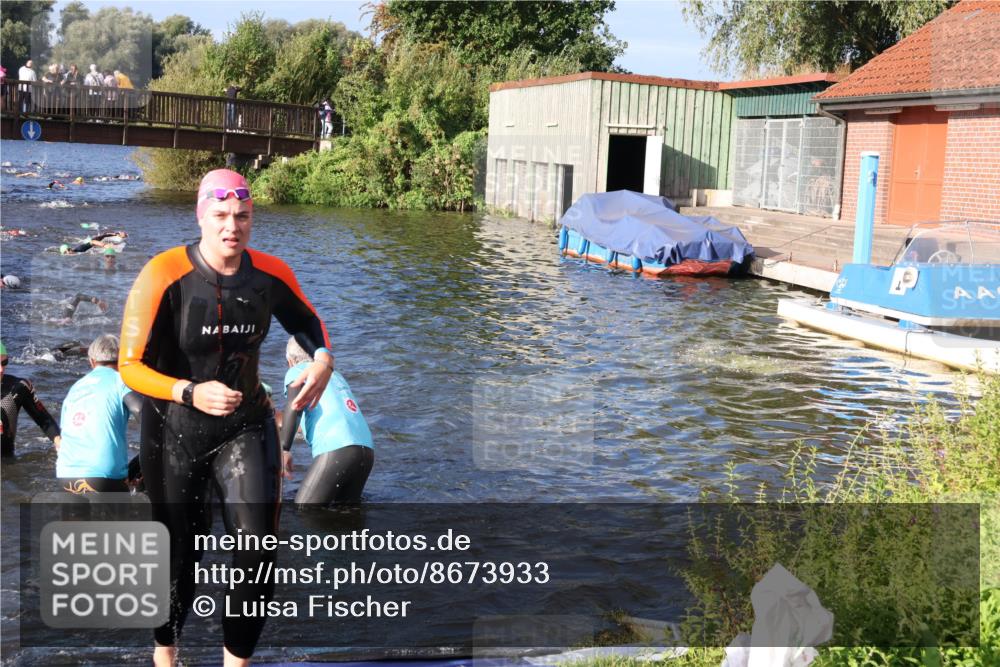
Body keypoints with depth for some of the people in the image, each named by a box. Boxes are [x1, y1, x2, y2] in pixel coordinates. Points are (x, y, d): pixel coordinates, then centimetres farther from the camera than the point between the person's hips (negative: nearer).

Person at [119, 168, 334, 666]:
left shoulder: (270, 274, -7)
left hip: (246, 426, 3)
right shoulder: (164, 276, -21)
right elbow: (131, 368, -21)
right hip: (175, 432, -2)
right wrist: (191, 393, -36)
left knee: (259, 553, -9)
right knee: (179, 555, 13)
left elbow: (306, 322, 13)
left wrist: (322, 359, -8)